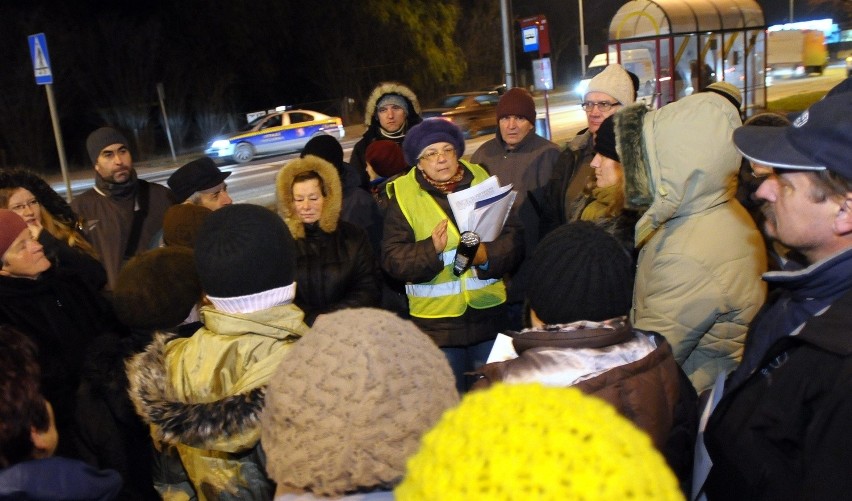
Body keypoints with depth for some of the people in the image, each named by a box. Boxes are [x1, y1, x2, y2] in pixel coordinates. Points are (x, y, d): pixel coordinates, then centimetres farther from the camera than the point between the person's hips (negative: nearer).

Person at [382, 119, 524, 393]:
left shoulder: (483, 182, 5)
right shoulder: (404, 196, -1)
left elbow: (514, 236, 0)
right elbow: (392, 258, -7)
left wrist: (489, 255, -20)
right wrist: (431, 250, -24)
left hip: (488, 311, 2)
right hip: (436, 318, -2)